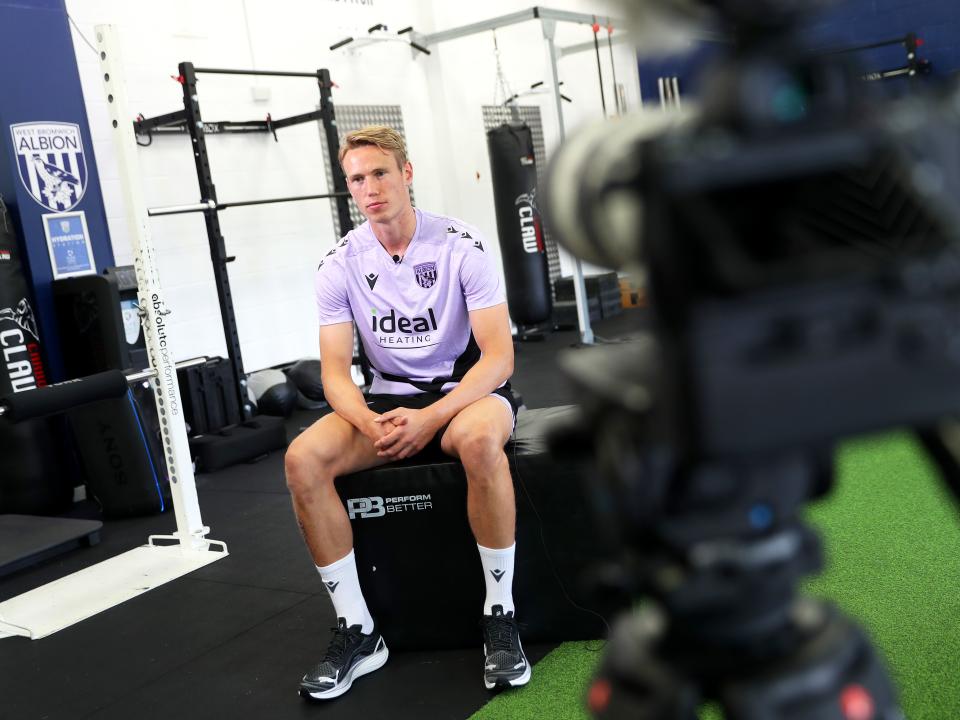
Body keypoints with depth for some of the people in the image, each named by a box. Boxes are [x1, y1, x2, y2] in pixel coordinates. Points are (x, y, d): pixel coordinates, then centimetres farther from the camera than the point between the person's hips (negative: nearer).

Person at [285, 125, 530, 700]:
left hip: (466, 390, -3)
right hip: (389, 399, 4)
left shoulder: (462, 246, -12)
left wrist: (431, 418, -30)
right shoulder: (340, 265, -3)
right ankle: (359, 633, -11)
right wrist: (370, 425, -27)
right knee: (303, 459, -23)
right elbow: (335, 372, -4)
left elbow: (498, 357, -15)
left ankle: (500, 615, -20)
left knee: (478, 439, -40)